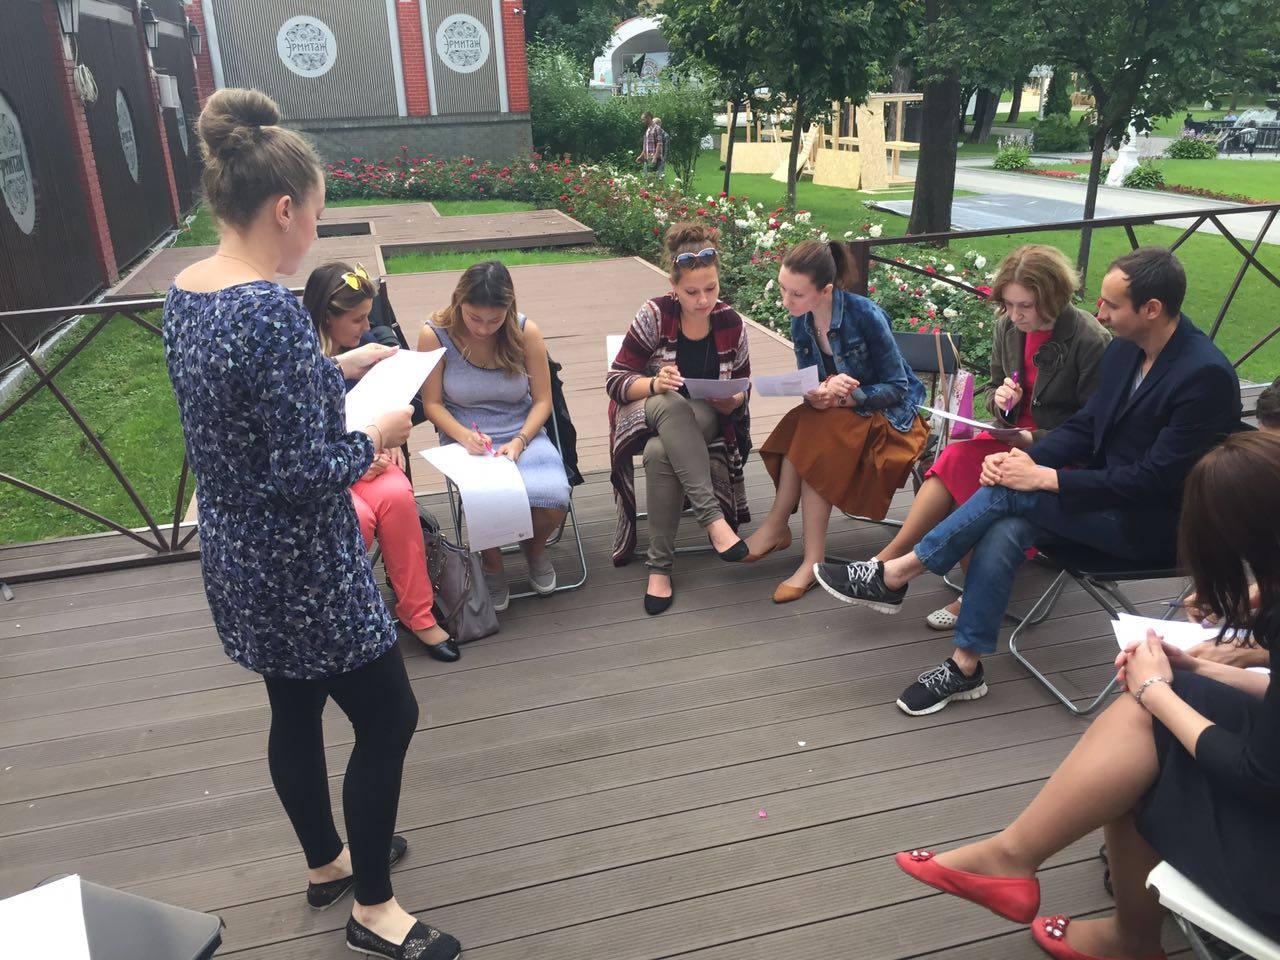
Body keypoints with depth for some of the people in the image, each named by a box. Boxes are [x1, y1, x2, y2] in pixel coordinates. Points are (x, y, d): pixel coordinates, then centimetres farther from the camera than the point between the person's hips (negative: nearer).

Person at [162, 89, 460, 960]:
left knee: (296, 710, 24)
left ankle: (327, 861, 45)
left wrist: (339, 367, 17)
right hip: (301, 565, -9)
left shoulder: (185, 292, 2)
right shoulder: (270, 308, -27)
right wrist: (378, 437, -11)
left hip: (237, 555, 9)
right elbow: (303, 473, -28)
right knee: (388, 718, 8)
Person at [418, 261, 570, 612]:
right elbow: (432, 404, -2)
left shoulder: (526, 332, -5)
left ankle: (535, 548, 13)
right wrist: (465, 436, -20)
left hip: (523, 435, 1)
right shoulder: (434, 335, -8)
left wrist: (519, 441, -16)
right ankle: (491, 564, 5)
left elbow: (542, 401, 0)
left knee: (553, 499, -28)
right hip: (465, 439, -1)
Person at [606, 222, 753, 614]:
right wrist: (654, 384, -30)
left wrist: (731, 400, -17)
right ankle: (712, 518, -41)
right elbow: (615, 381, -9)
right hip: (647, 412, -1)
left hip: (703, 419, 1)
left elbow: (741, 391, 8)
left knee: (660, 452, -36)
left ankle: (660, 565, -26)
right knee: (671, 404, -39)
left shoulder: (731, 323, -2)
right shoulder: (656, 314, -9)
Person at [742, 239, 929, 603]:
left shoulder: (865, 315, -22)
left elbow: (897, 387, -15)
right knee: (803, 426, -28)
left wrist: (846, 396, -29)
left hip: (888, 414, -5)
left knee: (815, 436, -32)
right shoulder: (801, 321, -5)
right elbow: (808, 384, 0)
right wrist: (817, 394, -24)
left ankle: (776, 525, -23)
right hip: (836, 411, 5)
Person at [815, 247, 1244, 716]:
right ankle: (964, 667, -12)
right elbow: (1085, 427, 9)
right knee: (1002, 532, -20)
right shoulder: (1125, 348, 2)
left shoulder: (1206, 376, -22)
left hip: (1151, 526, -7)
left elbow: (1154, 480, -24)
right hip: (1109, 494, 7)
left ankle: (895, 575, -11)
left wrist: (1044, 478, -25)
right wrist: (1029, 457, -11)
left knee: (1009, 492, -24)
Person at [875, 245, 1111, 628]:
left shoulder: (1091, 341, -15)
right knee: (955, 460, -27)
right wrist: (1000, 398, -7)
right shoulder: (1007, 327, 2)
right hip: (1013, 438, 6)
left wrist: (1034, 439, -23)